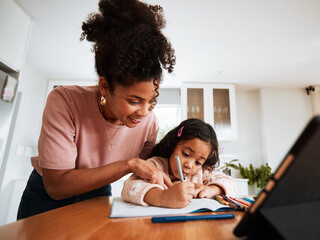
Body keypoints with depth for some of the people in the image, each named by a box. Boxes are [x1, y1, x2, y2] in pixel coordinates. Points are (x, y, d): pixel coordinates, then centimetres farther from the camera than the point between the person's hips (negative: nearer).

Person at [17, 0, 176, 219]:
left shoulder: (149, 122, -19)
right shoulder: (64, 101, -29)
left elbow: (145, 176, -5)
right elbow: (56, 186, -29)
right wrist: (129, 164, -35)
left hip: (99, 196, 2)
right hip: (47, 197, -1)